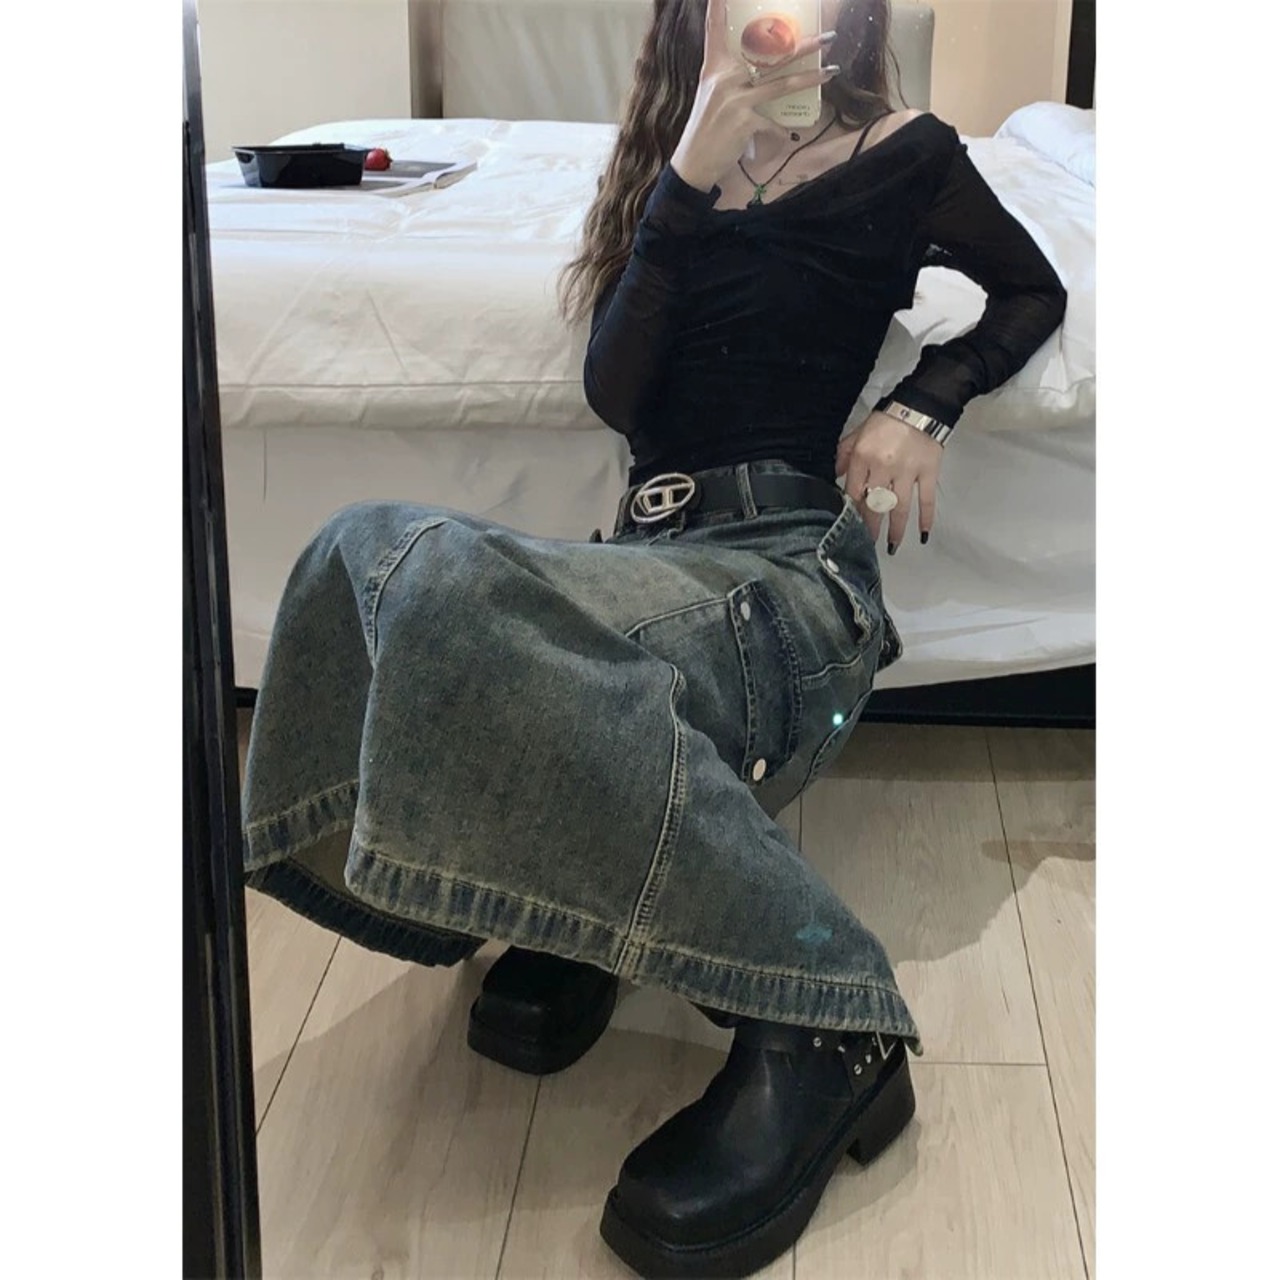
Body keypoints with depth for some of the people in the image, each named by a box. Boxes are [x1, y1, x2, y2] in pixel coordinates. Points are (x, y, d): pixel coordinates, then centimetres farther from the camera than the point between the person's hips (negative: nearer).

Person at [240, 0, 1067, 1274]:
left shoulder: (906, 156, 10)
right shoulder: (676, 170, 20)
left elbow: (1034, 293, 23)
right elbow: (615, 389, 7)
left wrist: (921, 406, 4)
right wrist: (689, 179, -3)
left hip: (791, 576, -5)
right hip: (655, 556, 5)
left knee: (453, 588, -33)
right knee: (369, 547, -22)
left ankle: (821, 1019, -28)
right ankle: (558, 901, -8)